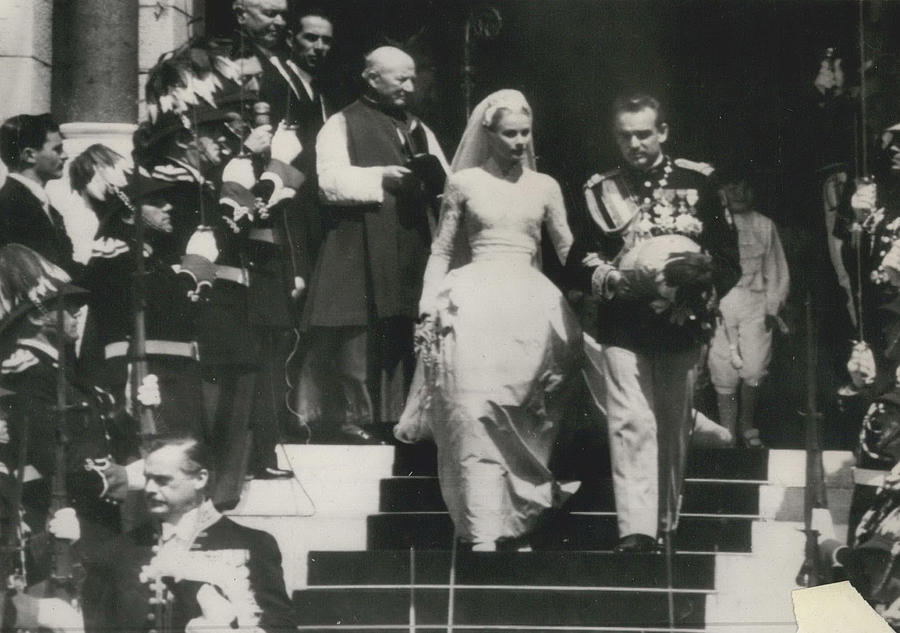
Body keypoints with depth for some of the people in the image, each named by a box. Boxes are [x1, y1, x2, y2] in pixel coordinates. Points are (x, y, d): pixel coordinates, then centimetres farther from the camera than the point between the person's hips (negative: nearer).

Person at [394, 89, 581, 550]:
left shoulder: (544, 187, 12)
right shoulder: (464, 183, 7)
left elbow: (569, 252, 12)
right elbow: (441, 251, 9)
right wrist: (429, 307, 0)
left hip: (530, 306, 2)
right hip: (475, 305, -2)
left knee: (525, 422, 1)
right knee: (475, 420, -11)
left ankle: (516, 520, 12)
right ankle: (482, 534, -12)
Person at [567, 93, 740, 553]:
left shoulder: (697, 182, 5)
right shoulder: (601, 191, 7)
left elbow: (728, 258, 4)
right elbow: (578, 261, 10)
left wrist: (702, 292, -13)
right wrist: (610, 278, -11)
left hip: (682, 325, 1)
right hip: (623, 328, -1)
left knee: (674, 429, 9)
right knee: (632, 424, -13)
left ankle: (668, 526, 21)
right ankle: (636, 529, -18)